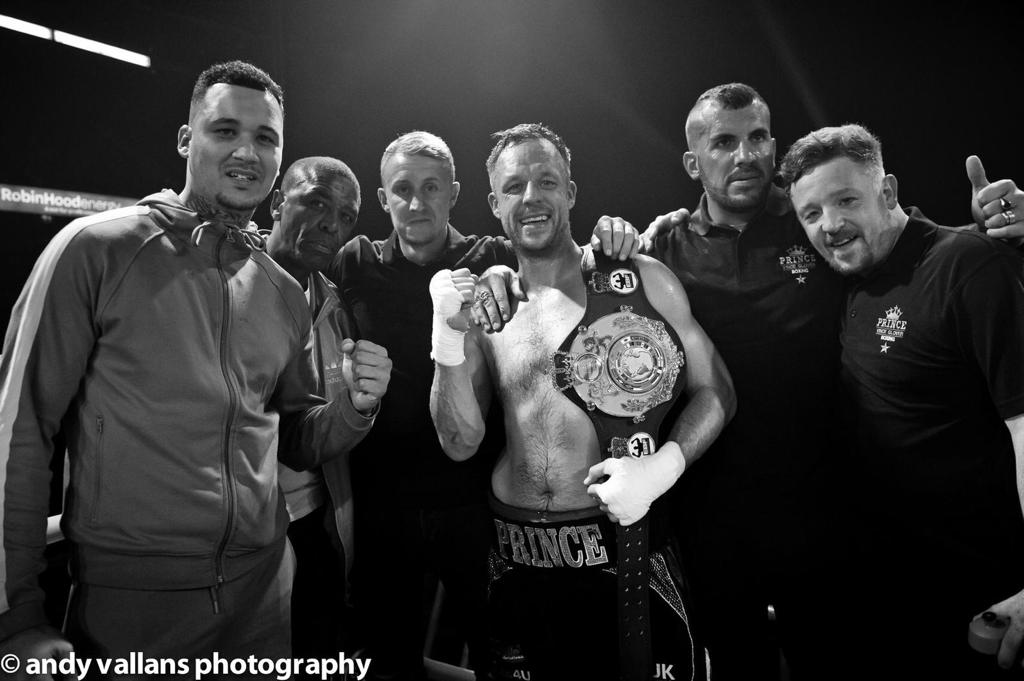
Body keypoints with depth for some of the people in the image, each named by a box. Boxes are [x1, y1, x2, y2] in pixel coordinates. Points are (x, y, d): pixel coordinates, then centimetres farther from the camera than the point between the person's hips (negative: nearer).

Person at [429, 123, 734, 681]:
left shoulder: (641, 281, -3)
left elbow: (713, 390, 1)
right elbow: (461, 443, -1)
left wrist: (662, 467, -17)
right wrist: (448, 334, -13)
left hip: (625, 538, -1)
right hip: (520, 558, 2)